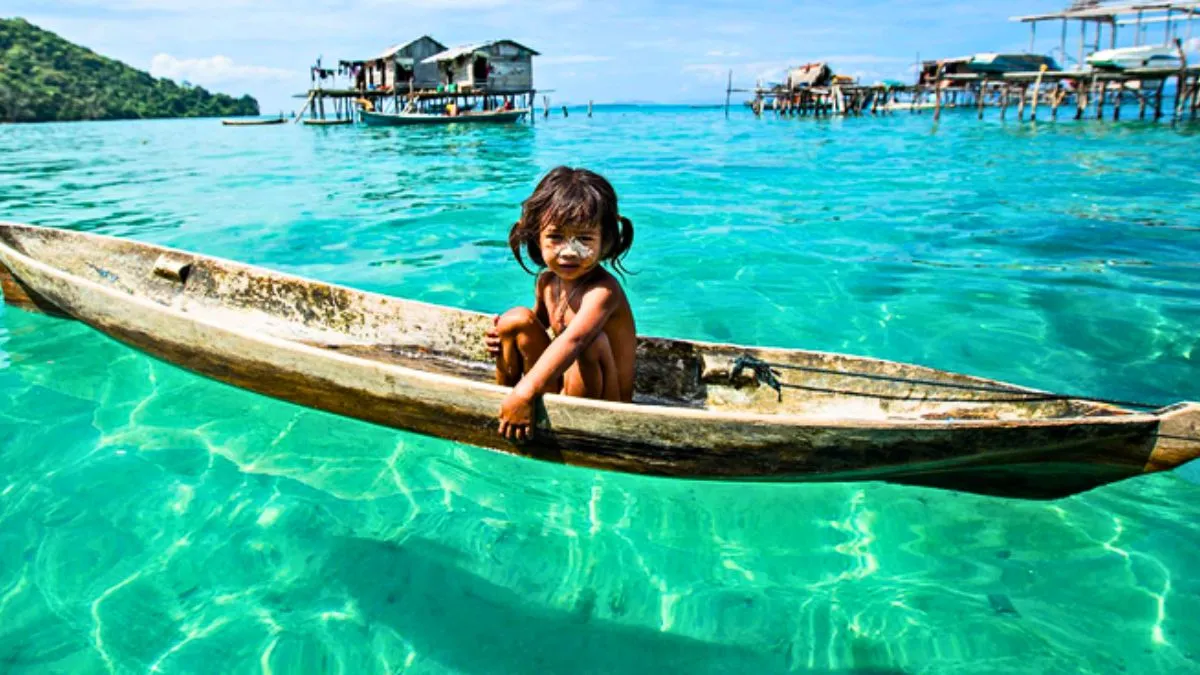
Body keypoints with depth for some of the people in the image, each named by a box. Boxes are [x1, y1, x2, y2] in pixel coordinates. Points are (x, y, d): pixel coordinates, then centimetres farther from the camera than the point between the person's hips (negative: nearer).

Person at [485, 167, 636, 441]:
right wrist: (503, 337, -1)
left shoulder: (603, 291, -27)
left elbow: (571, 341, -45)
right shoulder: (547, 280, -1)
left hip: (601, 405, -7)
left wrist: (525, 392, -54)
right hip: (556, 384, 7)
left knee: (590, 340, -35)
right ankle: (500, 395, 12)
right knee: (516, 319, -4)